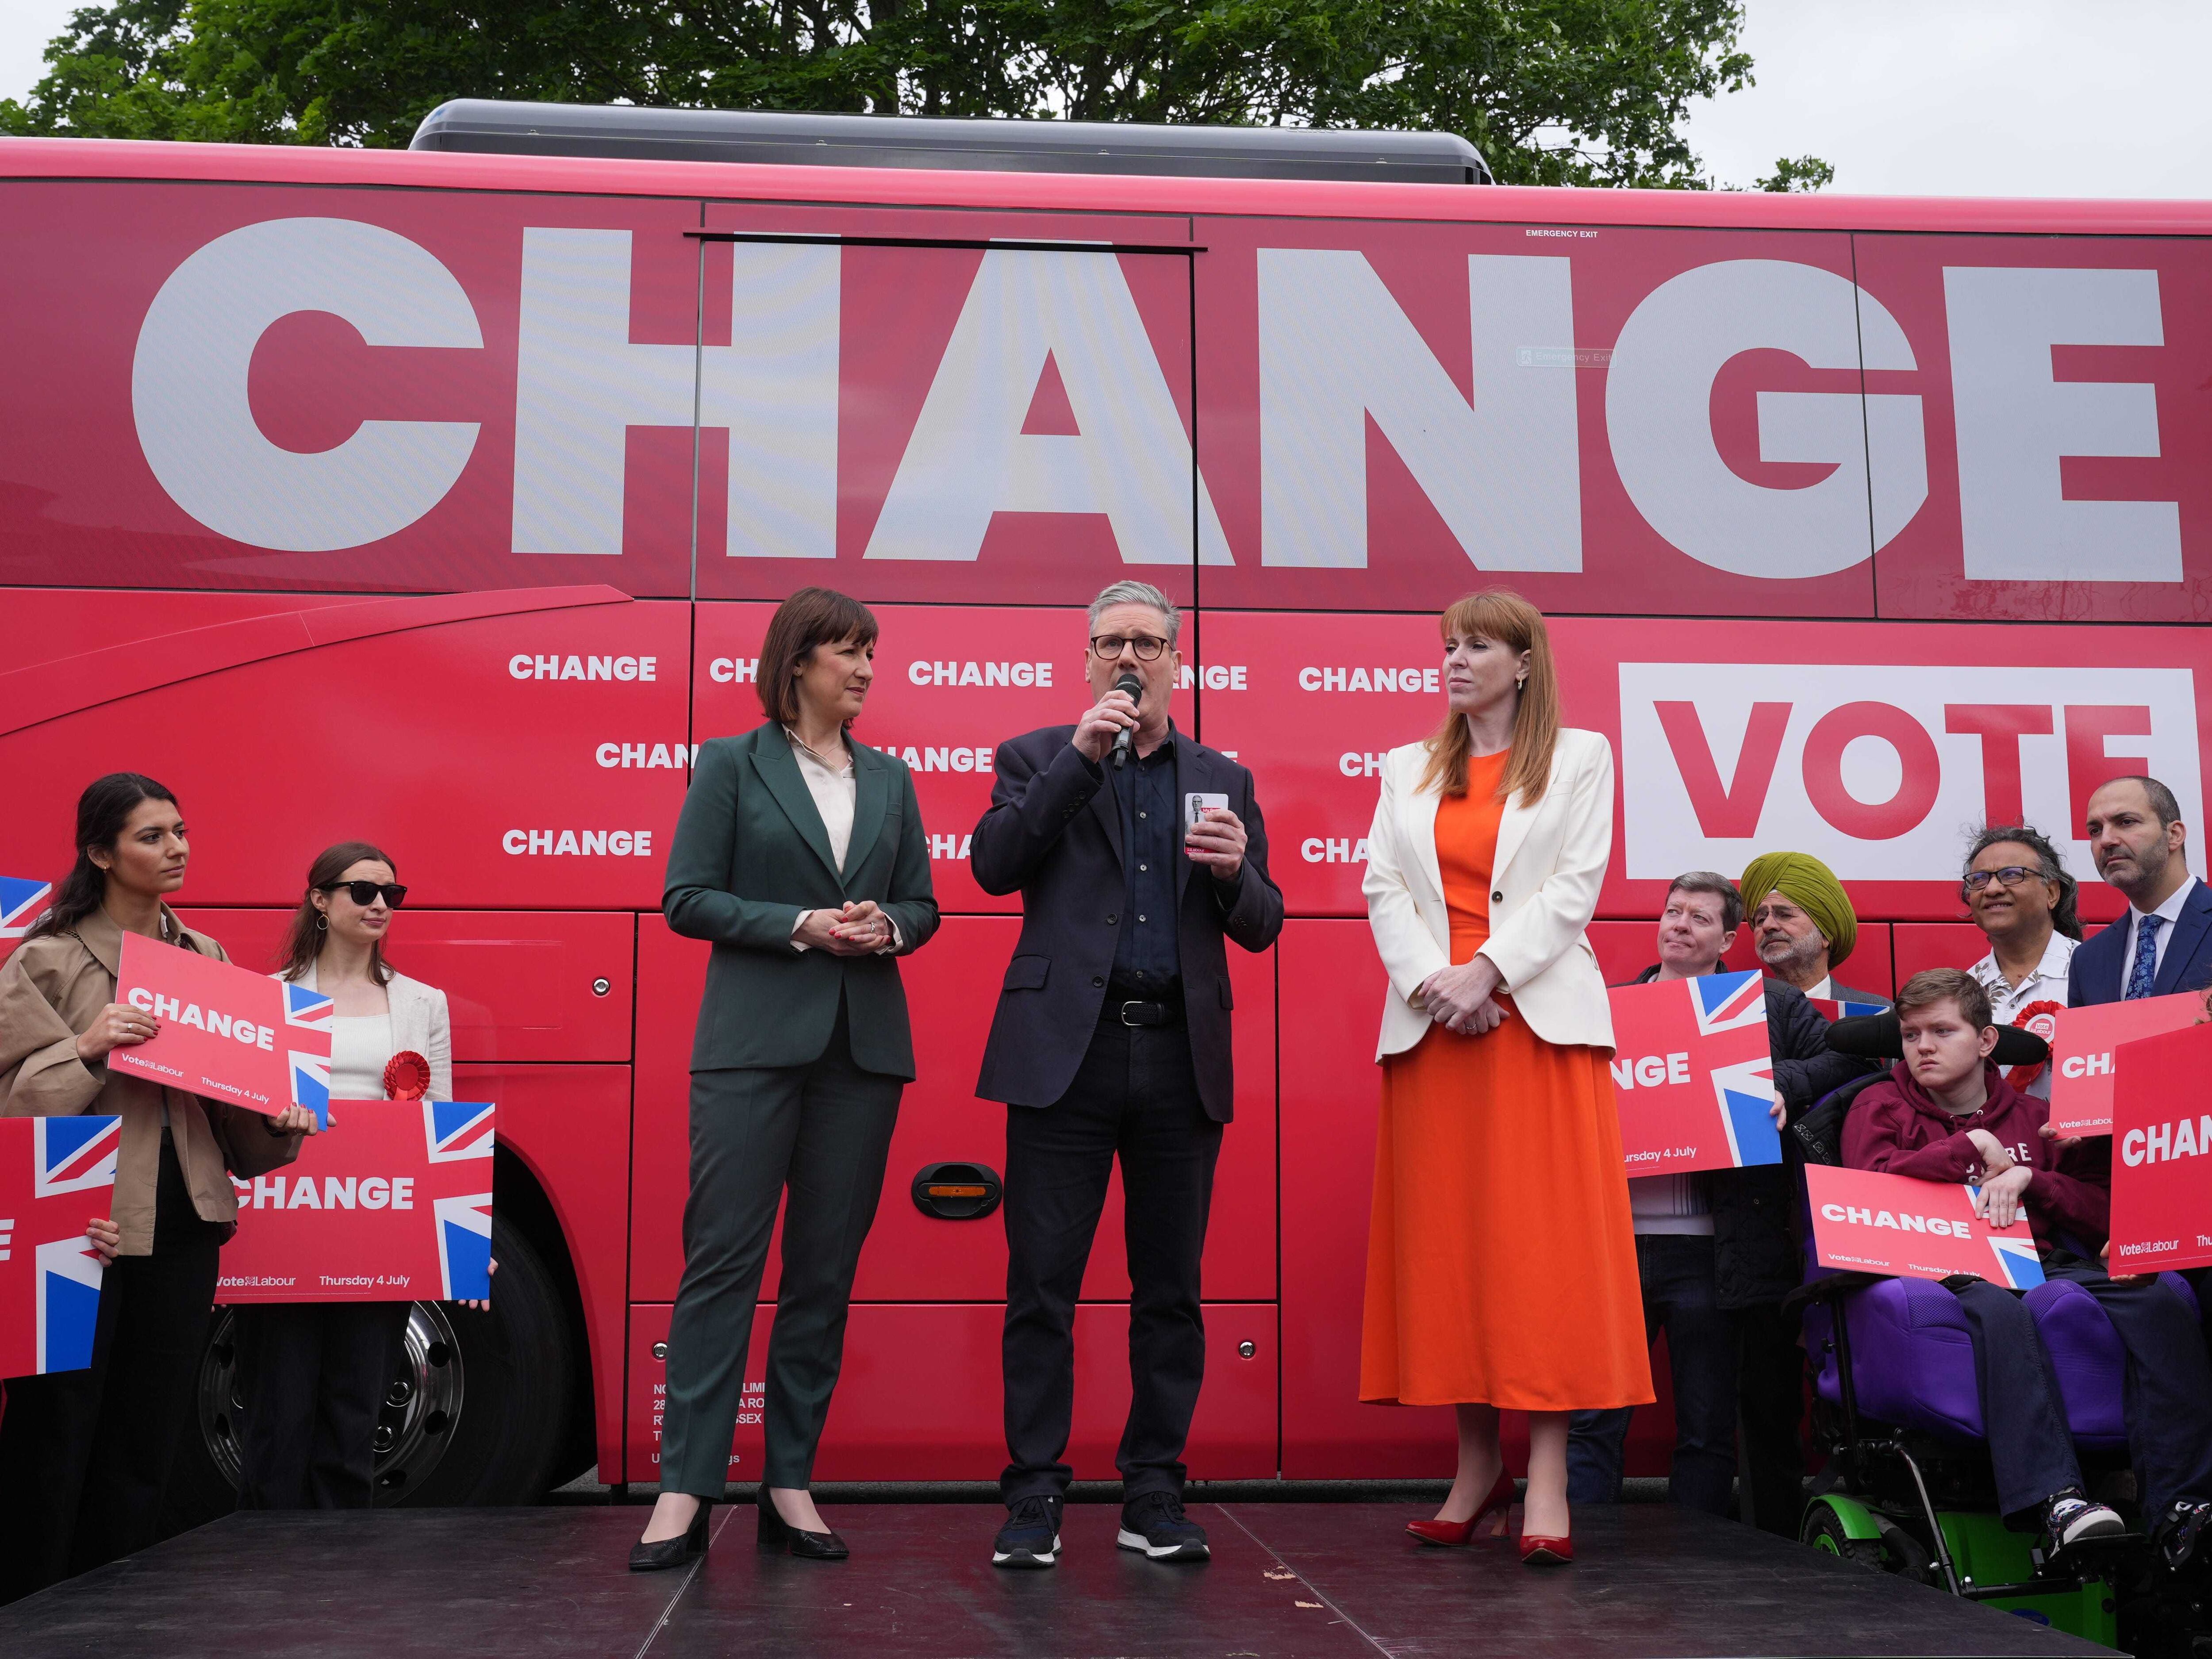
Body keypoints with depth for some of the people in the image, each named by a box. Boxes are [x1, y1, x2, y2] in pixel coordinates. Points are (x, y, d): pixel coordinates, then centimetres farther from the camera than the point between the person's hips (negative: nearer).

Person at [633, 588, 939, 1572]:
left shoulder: (890, 780, 14)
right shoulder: (732, 765, 3)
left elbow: (922, 906, 15)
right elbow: (687, 899, -3)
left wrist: (887, 928, -7)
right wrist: (801, 926, -14)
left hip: (864, 1046, 4)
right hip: (754, 1039, -4)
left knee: (827, 1269, 5)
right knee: (723, 1257, -6)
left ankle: (790, 1483, 13)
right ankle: (685, 1491, -1)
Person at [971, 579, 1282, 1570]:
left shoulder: (1224, 780, 15)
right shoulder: (1038, 759, 9)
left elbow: (1261, 929, 12)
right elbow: (994, 867, -7)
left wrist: (1234, 872, -11)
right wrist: (1083, 756, -12)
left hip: (1181, 1059, 3)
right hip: (1067, 1051, -2)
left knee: (1170, 1291, 7)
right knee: (1041, 1287, -1)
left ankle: (1153, 1496, 18)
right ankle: (1034, 1498, 9)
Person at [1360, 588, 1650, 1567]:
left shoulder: (1580, 756, 10)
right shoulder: (1410, 770, 19)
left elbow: (1575, 885, -1)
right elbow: (1382, 888, 8)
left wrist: (1489, 969, -13)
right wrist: (1429, 980, -9)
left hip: (1537, 1017, -3)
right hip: (1431, 1024, 4)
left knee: (1542, 1239, -8)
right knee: (1445, 1241, 1)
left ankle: (1546, 1478, -8)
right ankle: (1477, 1465, 9)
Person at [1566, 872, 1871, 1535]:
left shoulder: (1772, 1005, 9)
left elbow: (1847, 1059, 1)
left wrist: (1786, 1086, -14)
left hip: (1710, 1250, -1)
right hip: (1613, 1239, 1)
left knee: (1708, 1432, 7)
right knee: (1591, 1420, -1)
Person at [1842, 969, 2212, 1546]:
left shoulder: (2031, 1116, 22)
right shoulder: (1880, 1107, 15)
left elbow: (2103, 1210, 15)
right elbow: (1872, 1184, -6)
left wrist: (2028, 1179, -3)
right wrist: (1970, 1145, -1)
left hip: (2041, 1260, 4)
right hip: (1943, 1267, -3)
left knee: (2159, 1302, -25)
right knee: (1999, 1307, -40)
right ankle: (2055, 1498, -45)